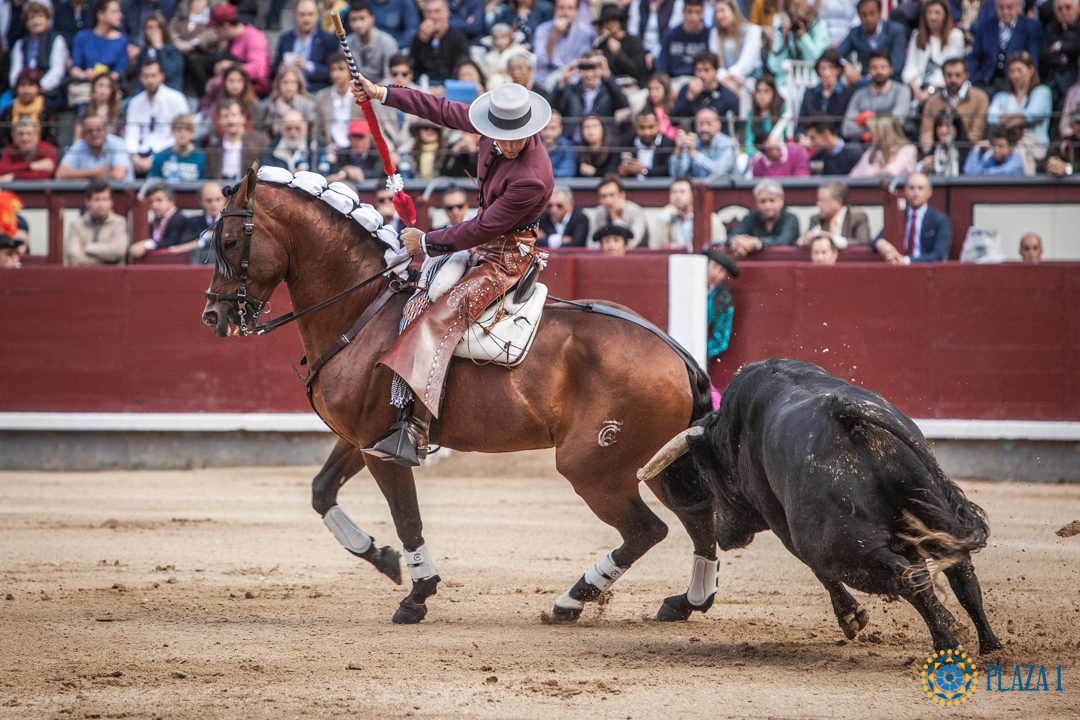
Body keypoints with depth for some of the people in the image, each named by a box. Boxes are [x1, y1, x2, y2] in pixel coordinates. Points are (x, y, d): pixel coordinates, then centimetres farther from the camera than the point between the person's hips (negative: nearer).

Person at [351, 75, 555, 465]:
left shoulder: (532, 180, -30)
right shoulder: (496, 128, -6)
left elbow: (483, 229, -23)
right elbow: (444, 111, 9)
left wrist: (427, 242, -13)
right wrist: (381, 94, 12)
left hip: (506, 255, -10)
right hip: (485, 243, 10)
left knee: (439, 318, -26)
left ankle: (414, 431, -37)